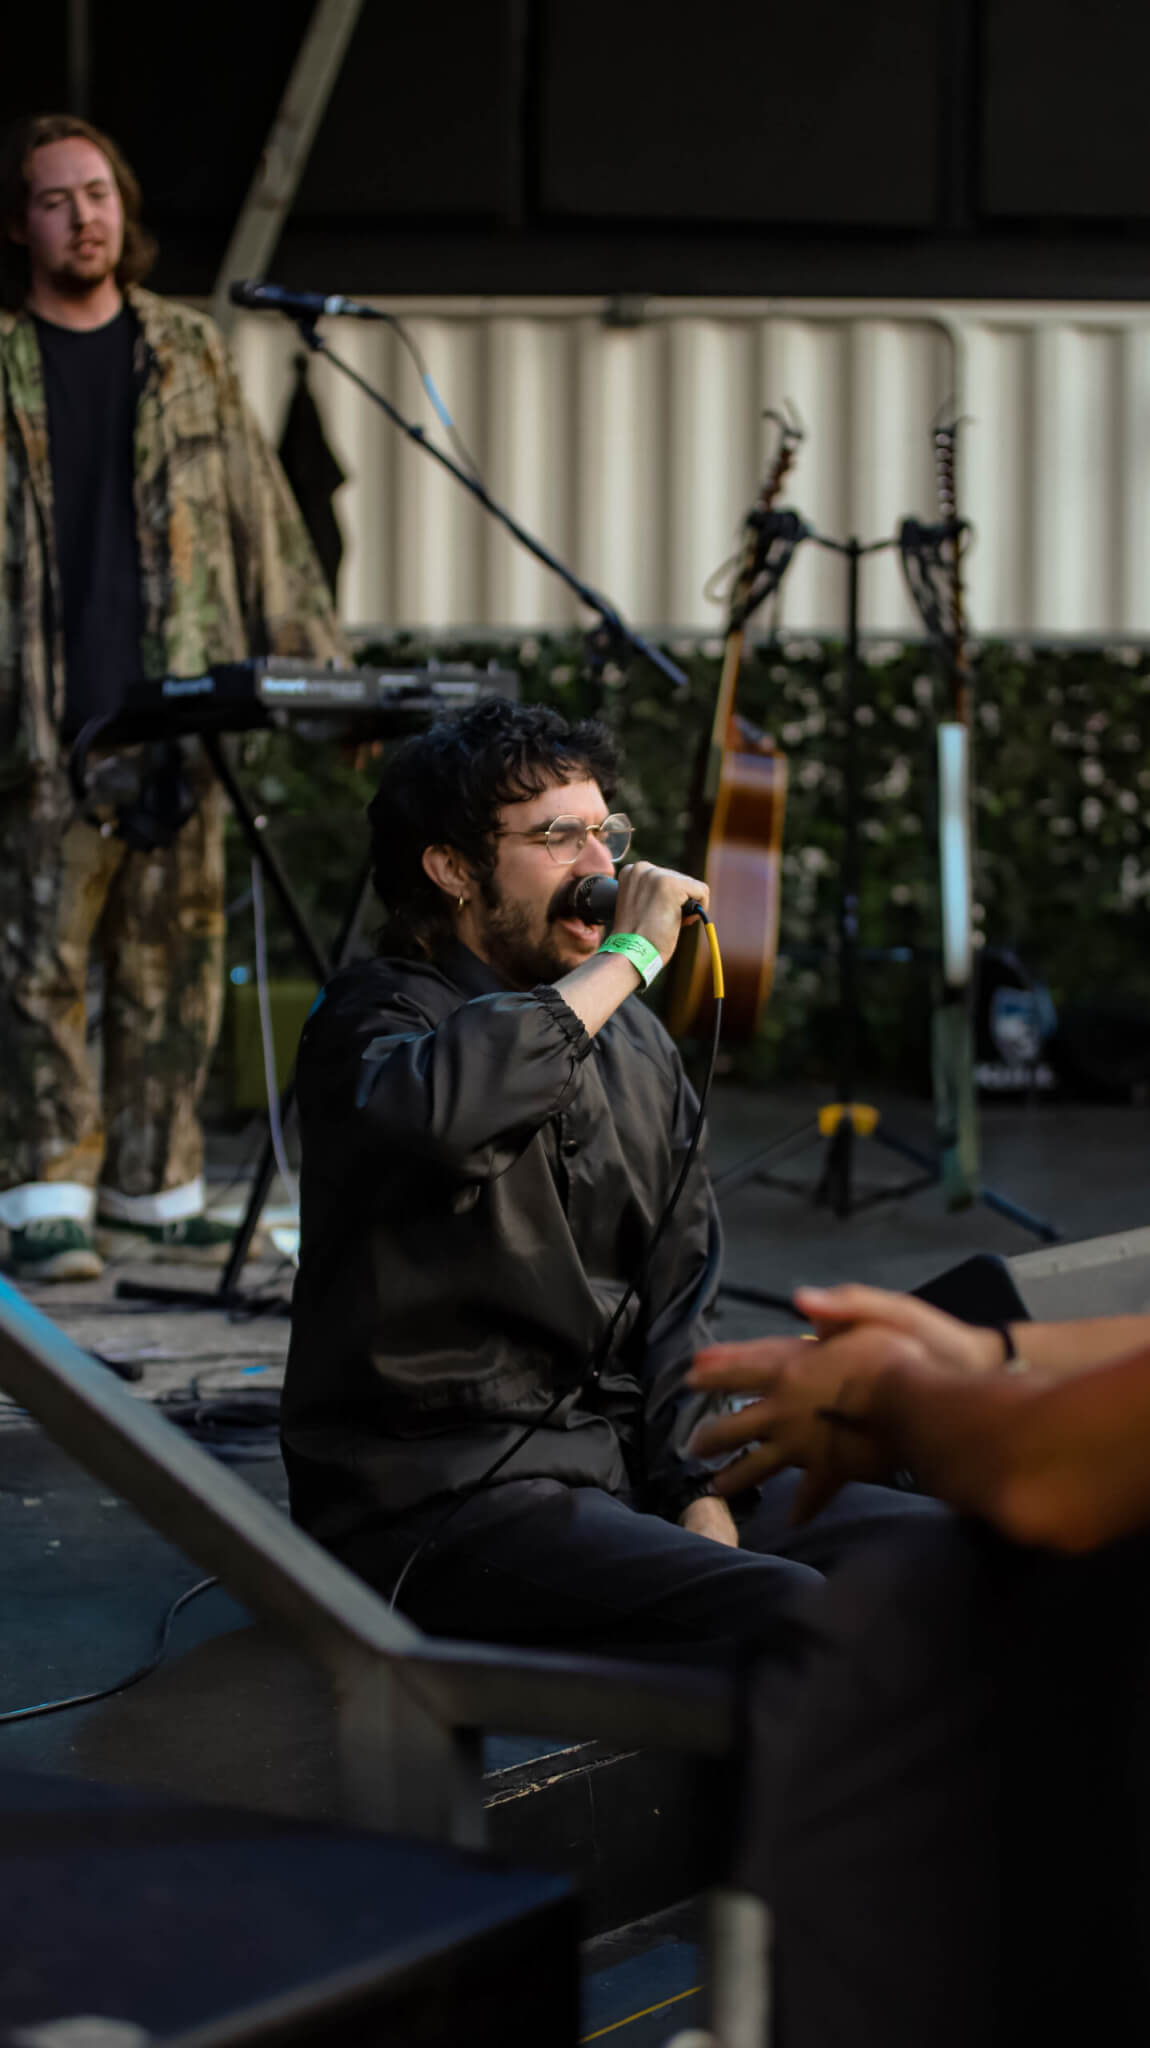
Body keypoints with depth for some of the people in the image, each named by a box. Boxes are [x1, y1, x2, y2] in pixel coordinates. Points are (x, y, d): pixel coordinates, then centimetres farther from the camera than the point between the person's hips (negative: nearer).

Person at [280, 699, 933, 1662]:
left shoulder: (634, 1038, 16)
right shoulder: (376, 1014, -7)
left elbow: (682, 1289, 15)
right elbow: (436, 1104, -34)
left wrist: (700, 1489, -2)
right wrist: (630, 957, -22)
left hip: (629, 1466, 8)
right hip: (440, 1501, -8)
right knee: (789, 1614, -29)